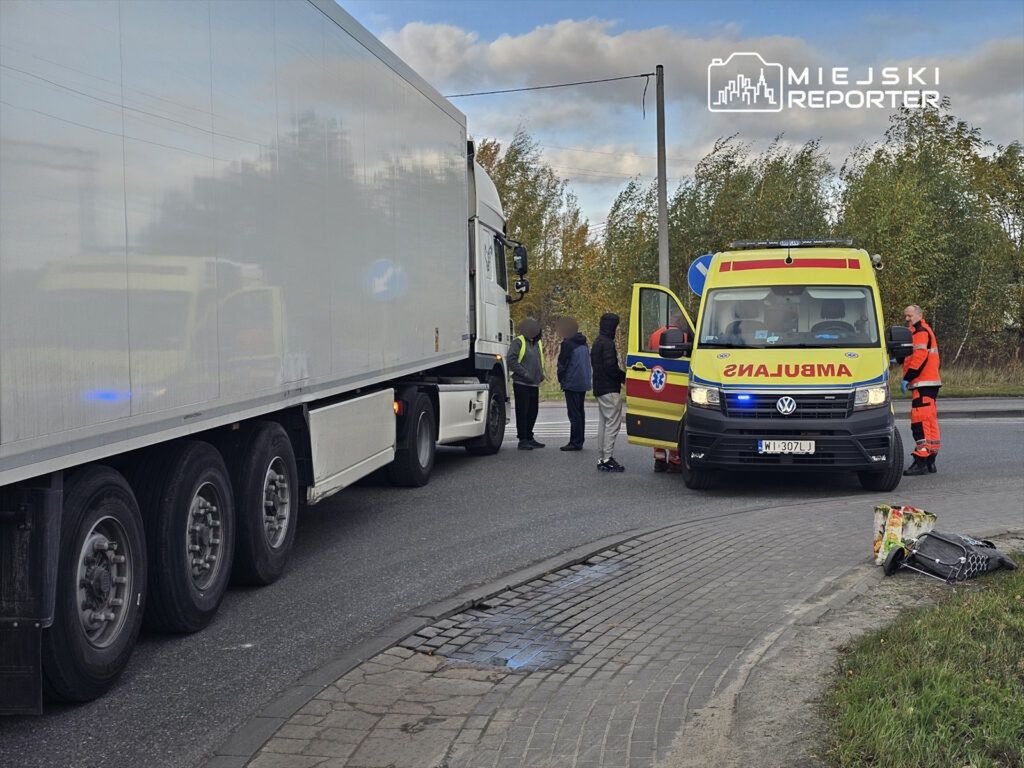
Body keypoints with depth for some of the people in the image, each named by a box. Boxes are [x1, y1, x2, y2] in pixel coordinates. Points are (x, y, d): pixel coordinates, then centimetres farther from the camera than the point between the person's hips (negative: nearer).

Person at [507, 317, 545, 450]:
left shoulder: (537, 343, 17)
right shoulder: (518, 342, -7)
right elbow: (511, 360, -15)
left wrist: (541, 374, 12)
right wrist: (525, 373, -19)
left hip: (534, 384, 7)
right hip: (521, 384, -7)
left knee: (532, 412, 11)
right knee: (522, 412, -4)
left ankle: (529, 438, 21)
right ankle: (523, 440, -1)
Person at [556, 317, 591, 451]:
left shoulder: (567, 344, -12)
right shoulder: (583, 344, 14)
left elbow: (562, 364, -9)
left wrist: (561, 380, 4)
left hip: (572, 383, -8)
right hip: (584, 383, 8)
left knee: (574, 414, -7)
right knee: (580, 412, 13)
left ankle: (575, 442, -8)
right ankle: (579, 441, 16)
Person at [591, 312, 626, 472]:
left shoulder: (597, 342, 17)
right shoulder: (607, 343, -15)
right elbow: (610, 367, -22)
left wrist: (622, 376, 15)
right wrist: (625, 377, -9)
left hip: (599, 389, 11)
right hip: (609, 390, -11)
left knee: (603, 422, 14)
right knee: (613, 423, -8)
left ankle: (602, 458, 18)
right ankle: (607, 459, -10)